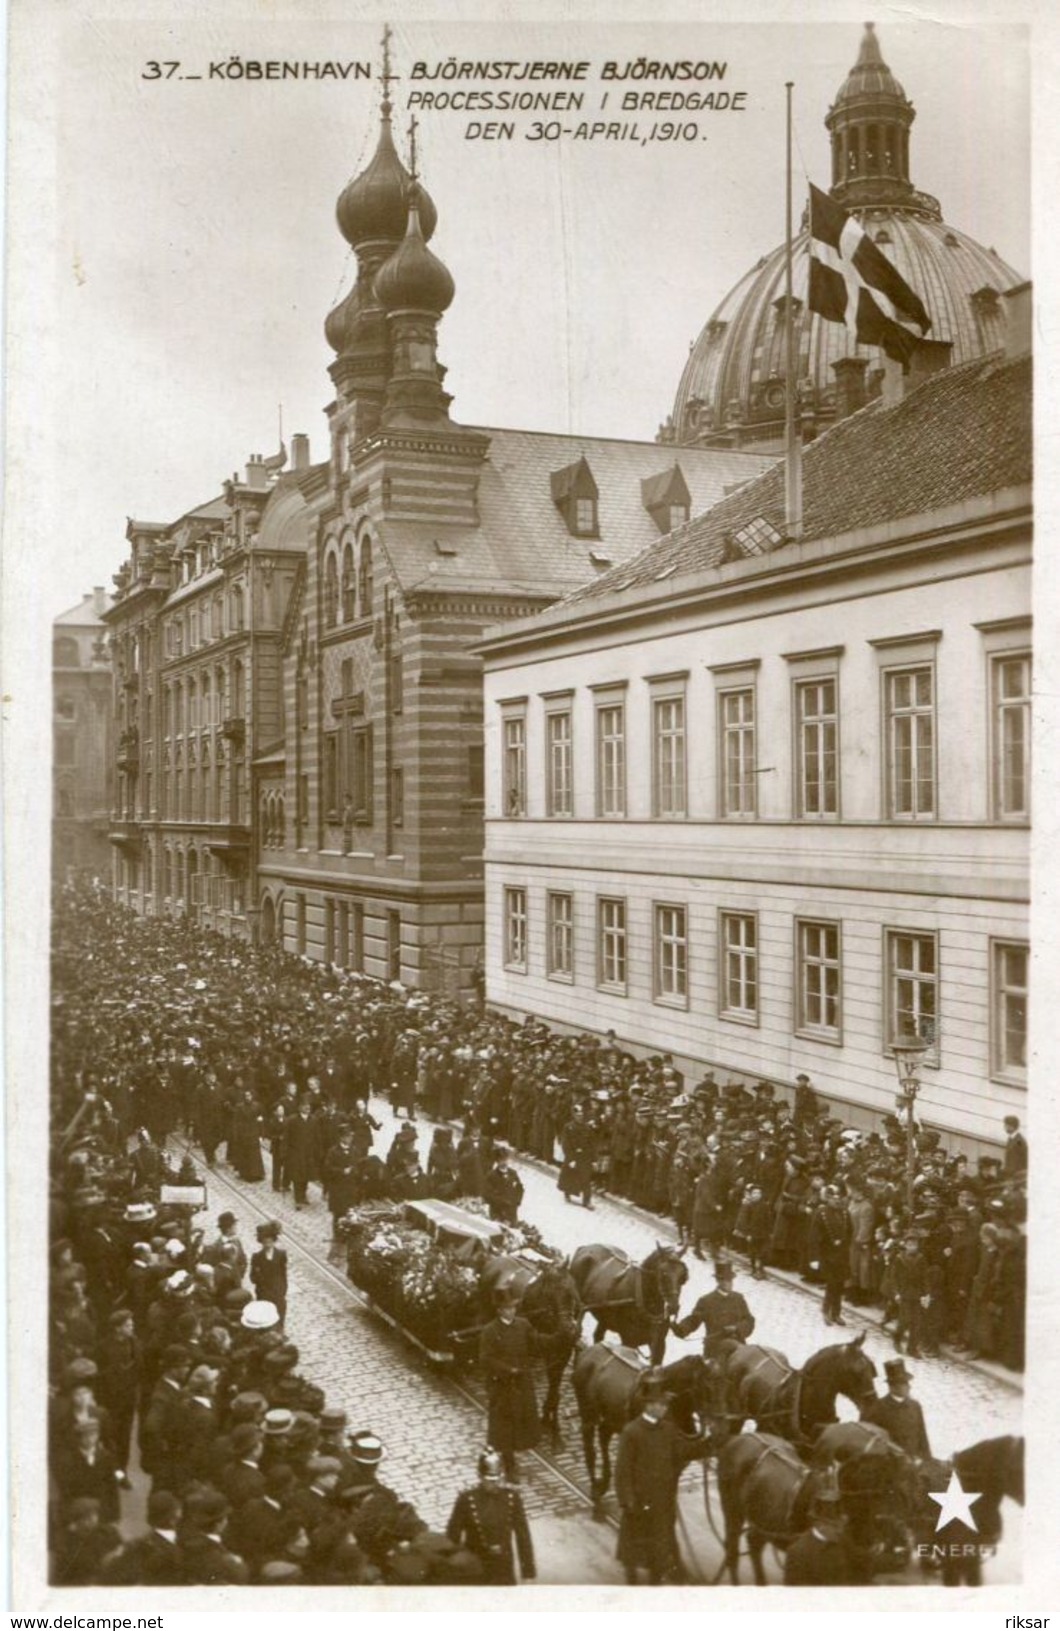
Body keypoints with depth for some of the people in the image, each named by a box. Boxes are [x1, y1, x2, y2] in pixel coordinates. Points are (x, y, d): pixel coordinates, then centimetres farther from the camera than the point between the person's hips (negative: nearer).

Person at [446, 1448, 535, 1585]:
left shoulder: (512, 1496, -12)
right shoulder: (467, 1498, -19)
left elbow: (522, 1533, -4)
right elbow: (453, 1536, -11)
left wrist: (528, 1568, 1)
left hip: (504, 1568, 2)